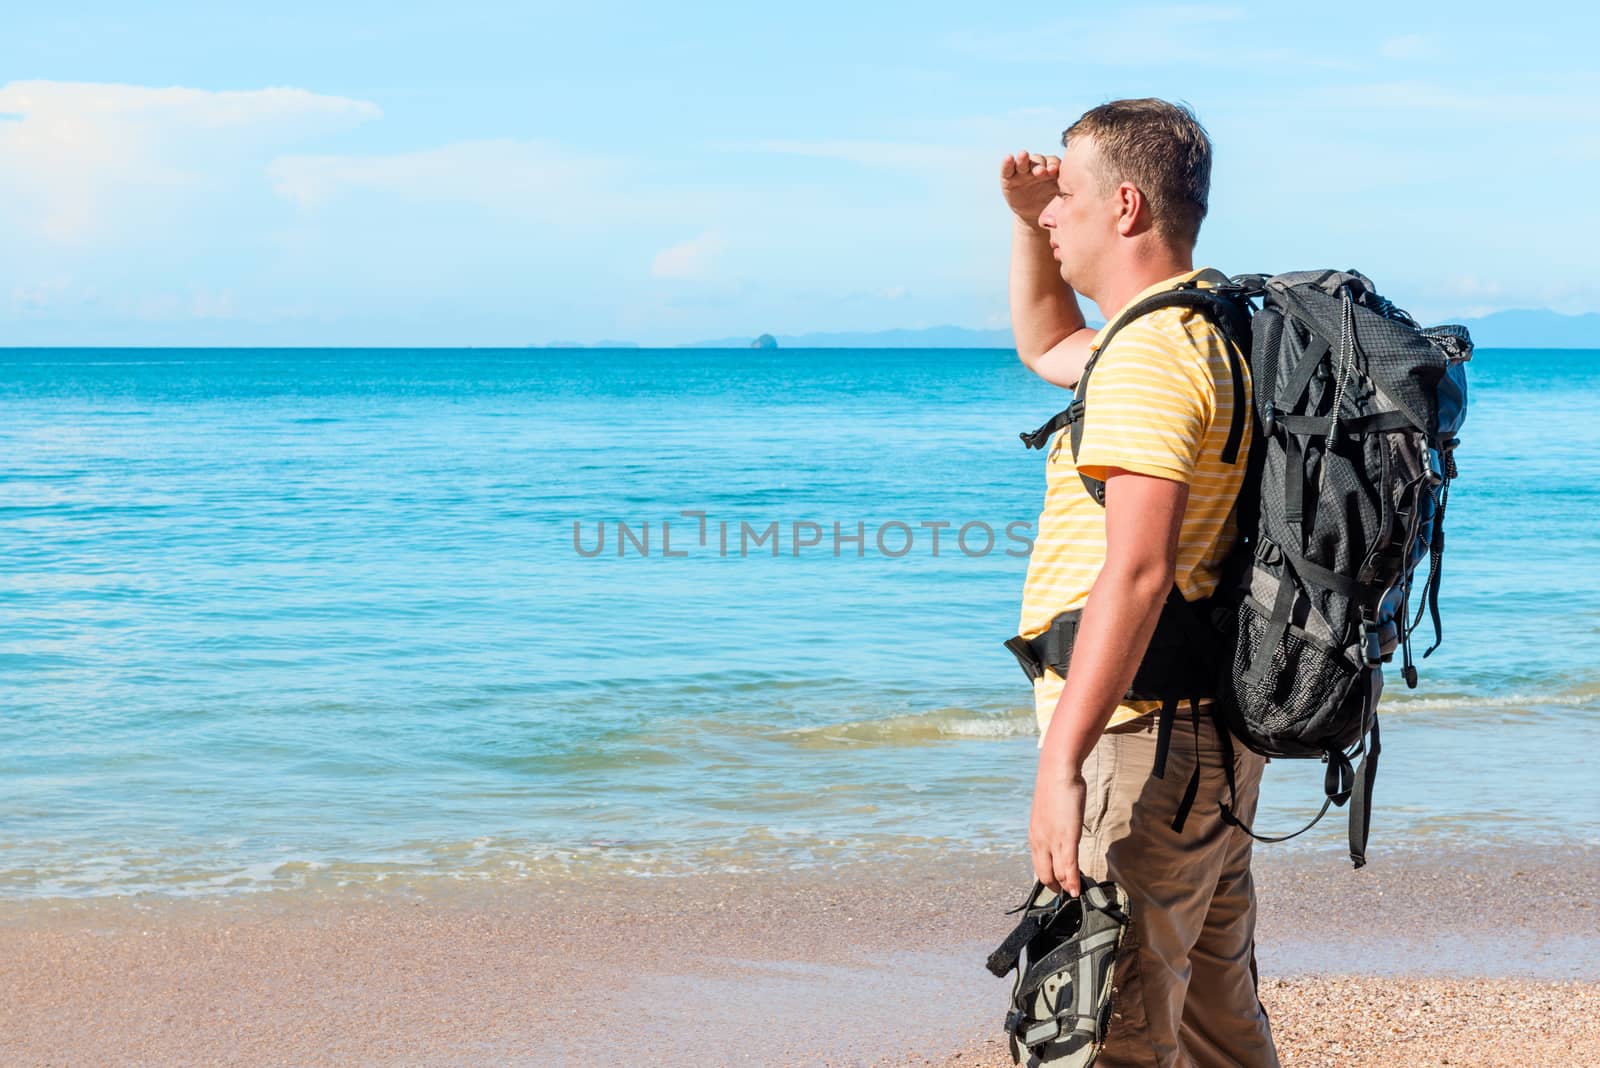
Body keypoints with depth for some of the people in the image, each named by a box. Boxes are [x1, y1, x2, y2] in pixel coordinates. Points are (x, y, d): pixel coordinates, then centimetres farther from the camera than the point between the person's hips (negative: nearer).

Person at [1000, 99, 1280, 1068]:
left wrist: (1061, 765, -32)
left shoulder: (1150, 352, -17)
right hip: (1216, 735, 11)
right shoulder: (1216, 333, 15)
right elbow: (1047, 345, 35)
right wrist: (1028, 220, 20)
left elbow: (1136, 572, -28)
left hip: (1142, 740, -11)